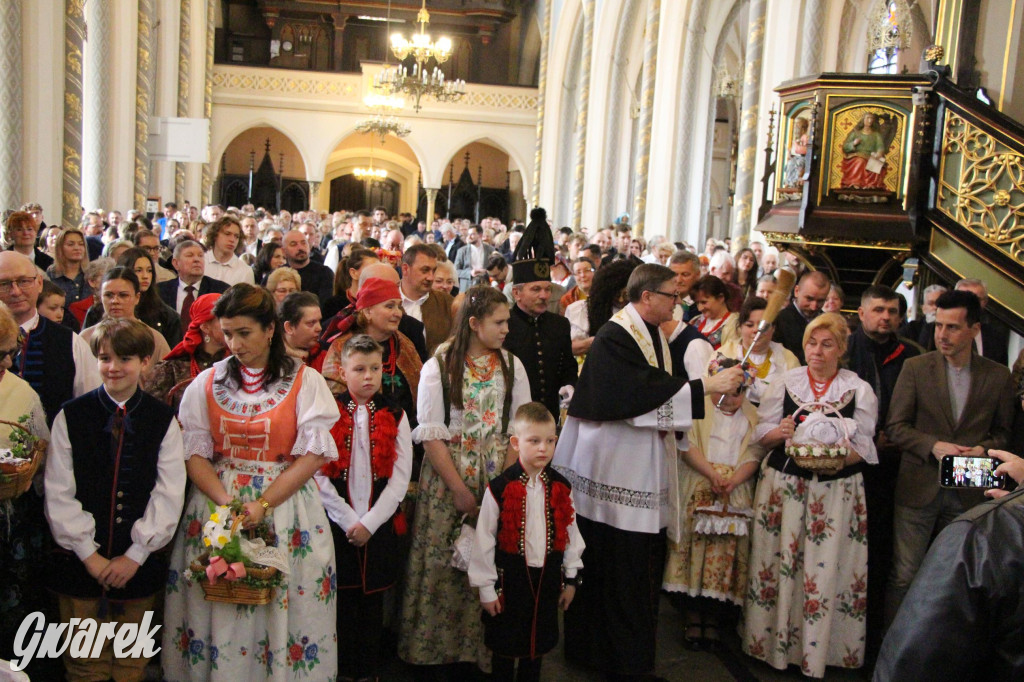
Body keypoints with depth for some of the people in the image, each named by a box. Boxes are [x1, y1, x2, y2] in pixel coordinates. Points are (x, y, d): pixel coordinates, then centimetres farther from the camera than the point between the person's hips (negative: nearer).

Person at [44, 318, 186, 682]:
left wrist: (135, 555, -9)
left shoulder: (164, 419, -1)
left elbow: (169, 494, -3)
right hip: (79, 564, 0)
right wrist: (89, 554, -8)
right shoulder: (71, 416, -1)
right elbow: (59, 494, -3)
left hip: (139, 565, 0)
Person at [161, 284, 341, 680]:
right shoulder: (207, 383, 7)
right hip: (217, 500, 2)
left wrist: (263, 503, -15)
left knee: (282, 610, 0)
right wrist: (225, 502, -14)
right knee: (217, 609, 4)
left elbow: (313, 454, -7)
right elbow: (194, 453, 1)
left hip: (286, 505, -2)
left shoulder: (305, 382, -1)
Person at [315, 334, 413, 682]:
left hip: (380, 526, 1)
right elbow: (319, 474, -6)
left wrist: (369, 522, -9)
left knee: (373, 601, 8)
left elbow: (401, 476, -2)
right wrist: (349, 520, -11)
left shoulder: (395, 417, 3)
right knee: (342, 599, 5)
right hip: (337, 524, -1)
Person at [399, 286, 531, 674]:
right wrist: (459, 489, -11)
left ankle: (491, 647, 19)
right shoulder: (438, 367, -4)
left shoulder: (511, 365, 4)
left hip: (500, 477, 2)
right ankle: (447, 647, 19)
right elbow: (431, 435, -7)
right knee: (445, 564, 2)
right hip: (447, 475, -2)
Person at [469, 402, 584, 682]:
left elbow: (571, 535, 7)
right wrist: (486, 588, -6)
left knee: (537, 645, 18)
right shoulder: (499, 488, -14)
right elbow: (484, 540, -9)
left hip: (547, 579, 3)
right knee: (504, 648, 11)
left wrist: (571, 579, 9)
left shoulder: (561, 488, -2)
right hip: (510, 578, -3)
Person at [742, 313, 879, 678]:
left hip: (836, 491, -1)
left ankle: (817, 650, 15)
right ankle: (774, 643, 19)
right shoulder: (784, 382, 5)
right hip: (783, 485, 1)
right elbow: (761, 433, 6)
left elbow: (863, 447, -1)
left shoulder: (859, 390, 2)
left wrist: (838, 458, -21)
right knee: (779, 563, 4)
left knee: (825, 570, 0)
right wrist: (781, 433, -16)